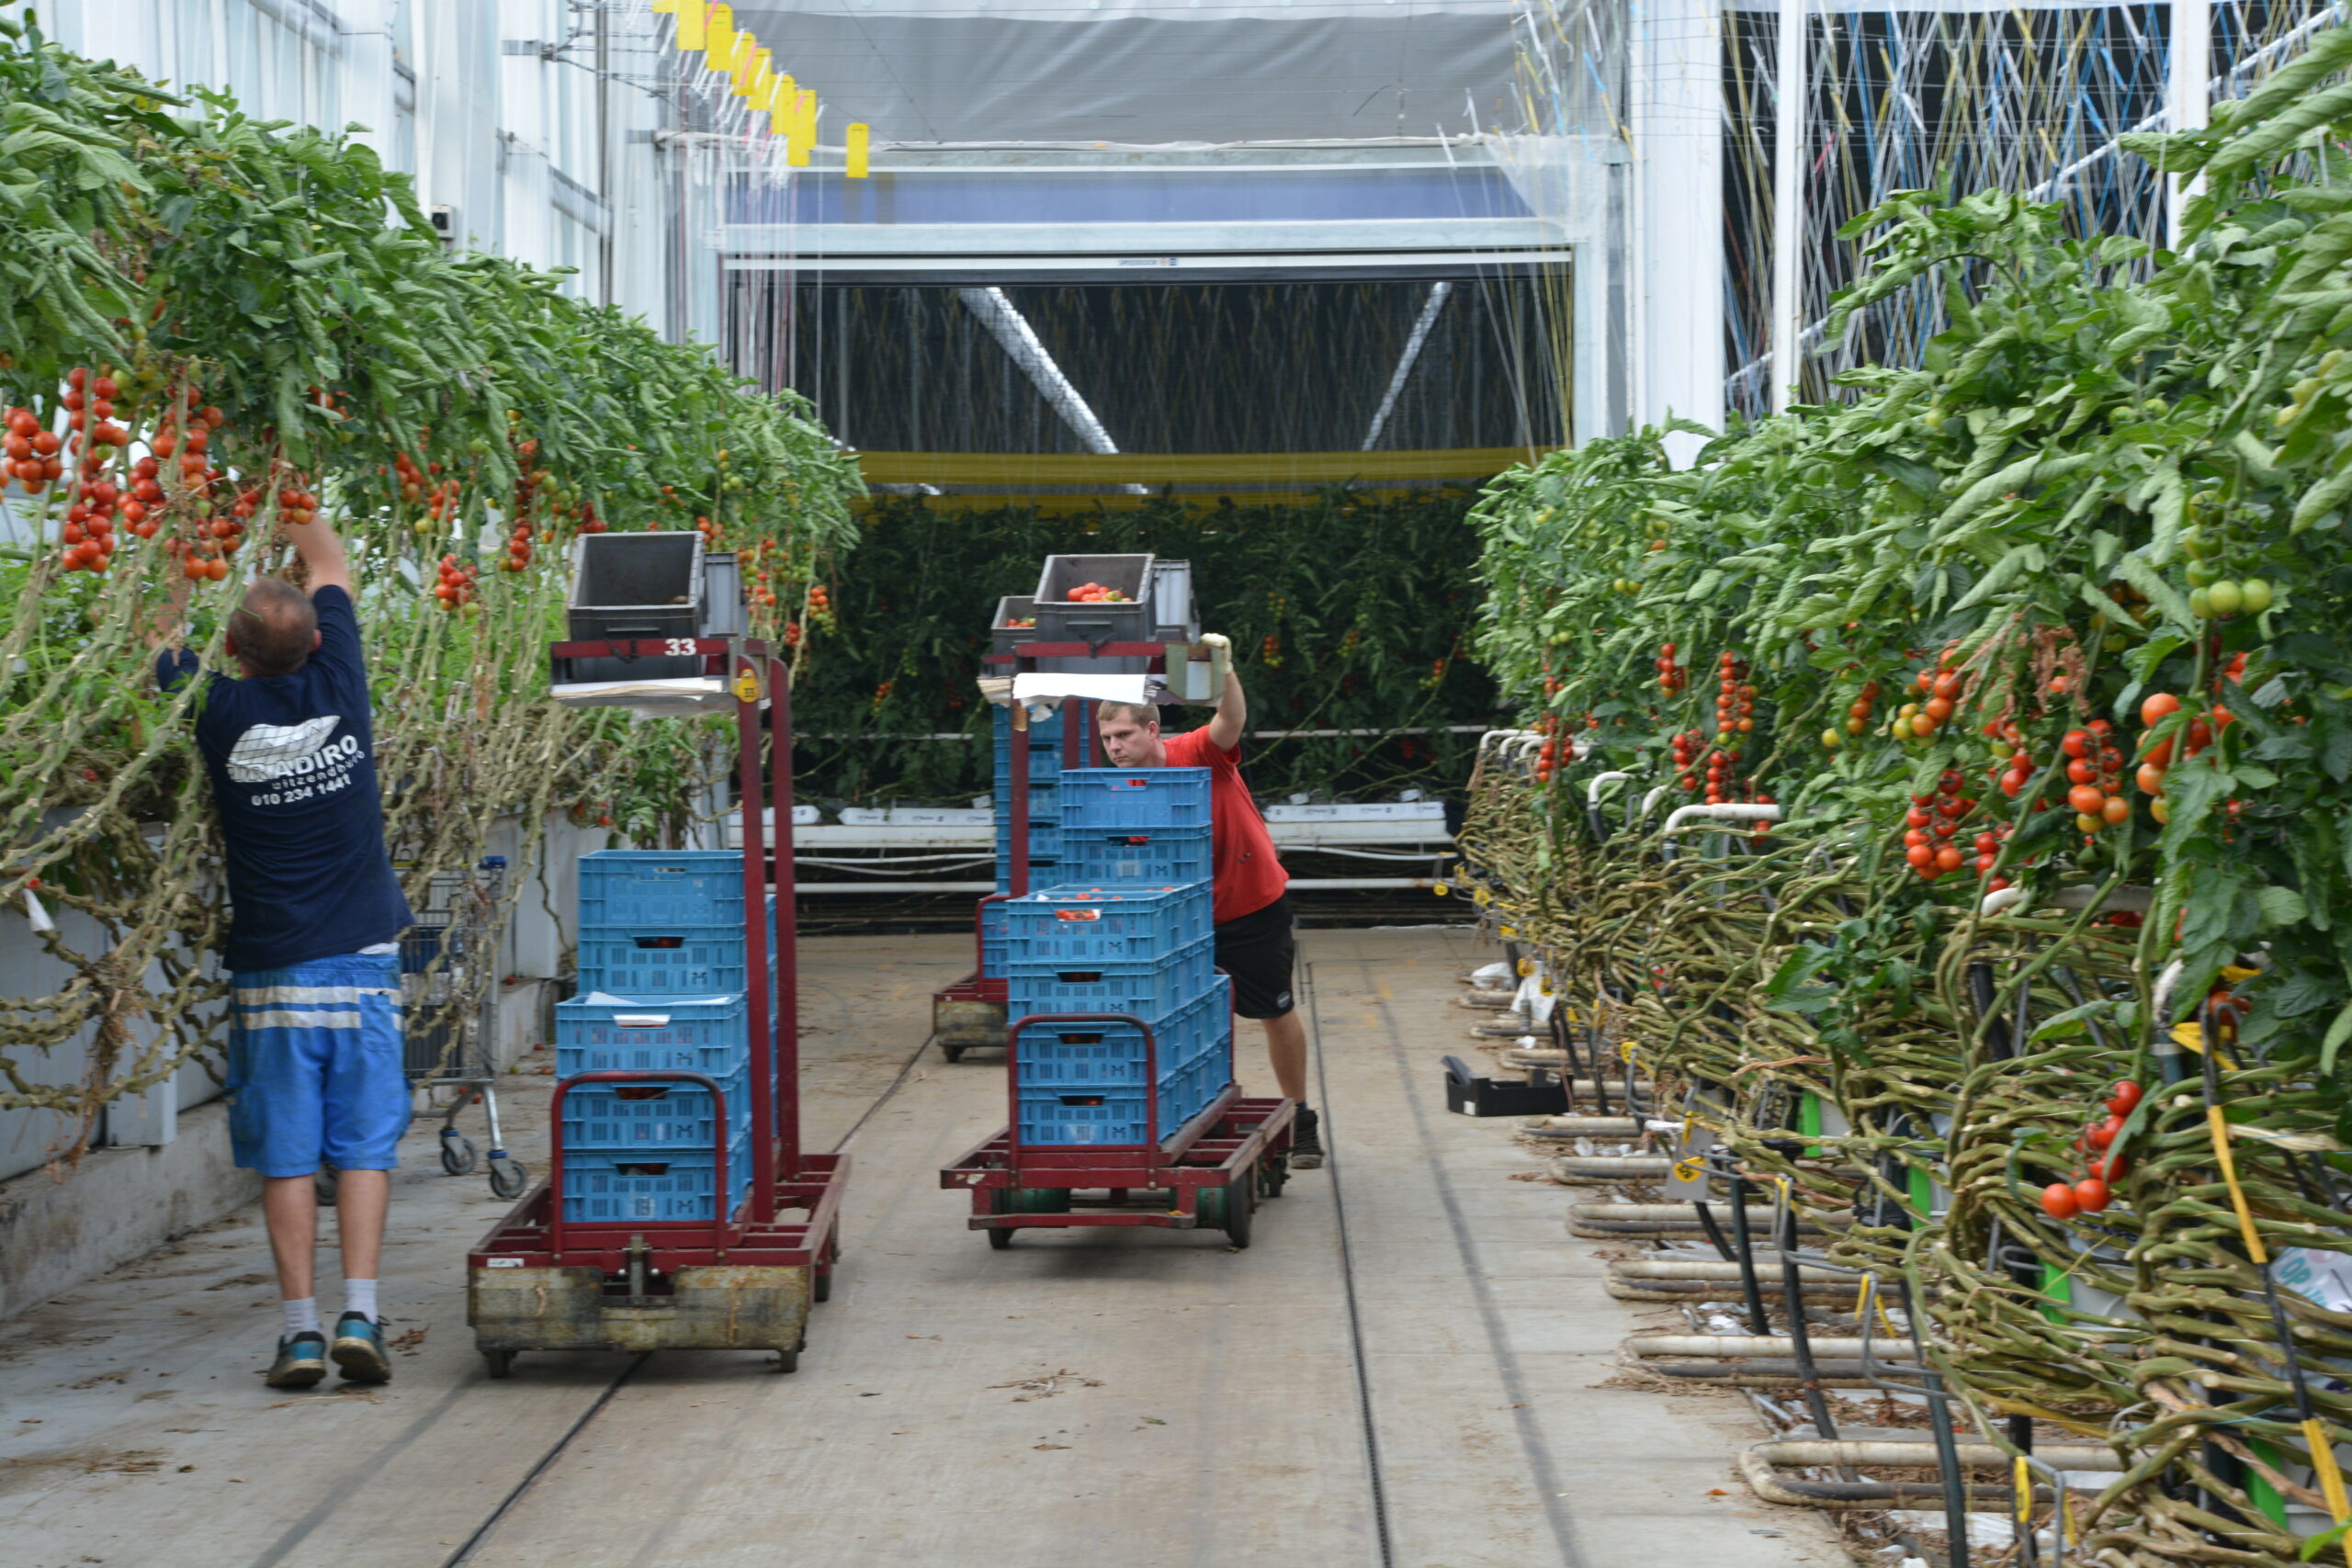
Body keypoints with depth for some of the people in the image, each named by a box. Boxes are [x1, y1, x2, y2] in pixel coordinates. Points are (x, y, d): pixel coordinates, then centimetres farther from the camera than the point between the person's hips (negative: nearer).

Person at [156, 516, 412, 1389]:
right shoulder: (338, 687, -3)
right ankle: (359, 1316, -5)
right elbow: (332, 568, 14)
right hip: (361, 963, 1)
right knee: (364, 1148, 3)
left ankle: (301, 1332, 2)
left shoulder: (218, 712, -7)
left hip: (272, 972, -1)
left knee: (286, 1158, 4)